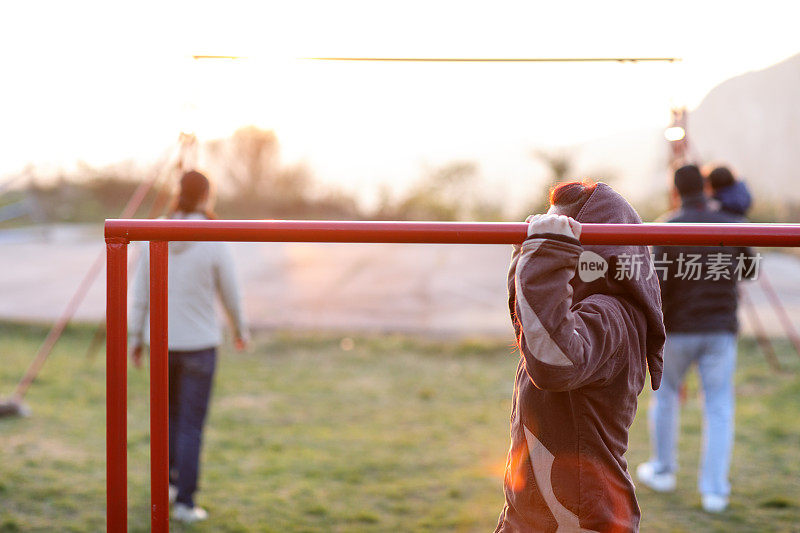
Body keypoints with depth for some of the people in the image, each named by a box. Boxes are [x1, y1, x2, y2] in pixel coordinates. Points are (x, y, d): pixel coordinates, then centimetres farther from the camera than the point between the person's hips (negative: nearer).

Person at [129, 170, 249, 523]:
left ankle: (167, 481, 26)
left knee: (171, 412, 25)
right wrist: (240, 331, 14)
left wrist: (136, 338, 10)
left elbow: (140, 292, 0)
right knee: (191, 425, 4)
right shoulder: (215, 244, -15)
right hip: (198, 343, -3)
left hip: (161, 340, 4)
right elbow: (230, 295, -4)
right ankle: (185, 502, 4)